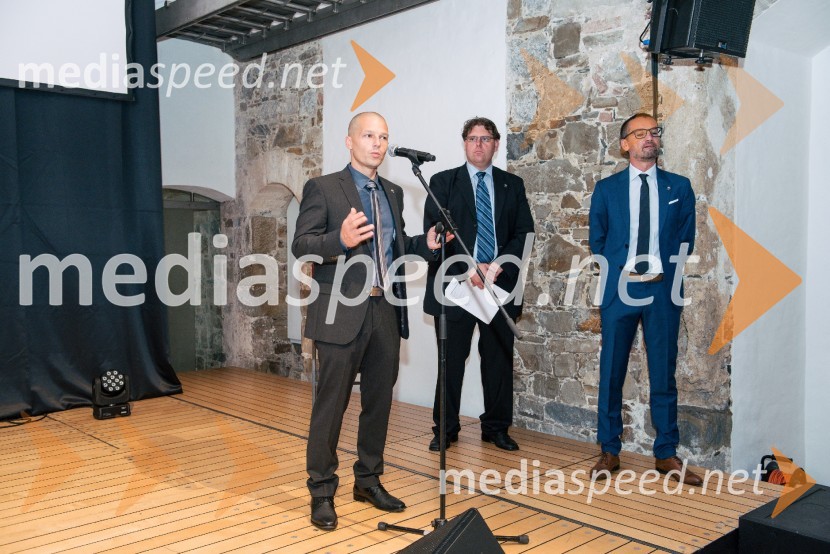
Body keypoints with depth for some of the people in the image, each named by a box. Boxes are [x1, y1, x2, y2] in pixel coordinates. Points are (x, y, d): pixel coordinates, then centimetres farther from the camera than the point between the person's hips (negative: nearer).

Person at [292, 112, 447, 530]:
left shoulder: (393, 193, 16)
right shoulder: (323, 188, -3)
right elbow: (301, 245, -10)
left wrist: (426, 244, 2)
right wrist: (341, 240, -28)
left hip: (386, 313, 6)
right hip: (344, 314, -6)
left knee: (379, 401, 13)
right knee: (332, 403, 1)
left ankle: (369, 480, 28)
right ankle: (321, 491, 14)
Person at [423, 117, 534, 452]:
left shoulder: (512, 185, 12)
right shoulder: (443, 182, 5)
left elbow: (524, 232, 5)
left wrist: (498, 266, -11)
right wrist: (468, 270, -13)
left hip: (500, 283, 2)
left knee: (499, 359, 7)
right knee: (452, 359, 4)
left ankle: (496, 427, 20)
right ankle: (445, 429, 16)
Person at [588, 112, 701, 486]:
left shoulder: (679, 187, 9)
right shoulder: (606, 189, 7)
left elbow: (685, 238, 9)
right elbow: (597, 241, 8)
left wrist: (664, 272, 0)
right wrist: (621, 273, 1)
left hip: (663, 290, 1)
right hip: (619, 288, 0)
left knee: (664, 375, 5)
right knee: (611, 374, 3)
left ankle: (666, 454, 15)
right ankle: (609, 452, 14)